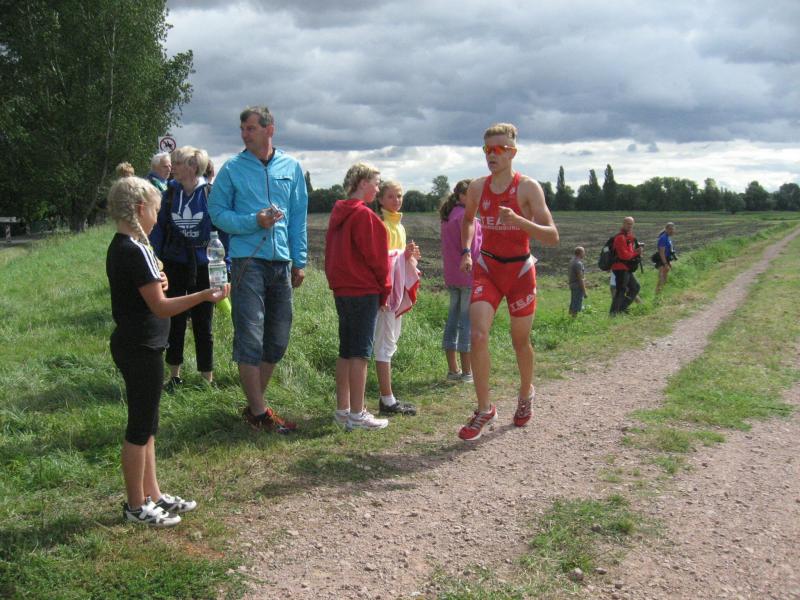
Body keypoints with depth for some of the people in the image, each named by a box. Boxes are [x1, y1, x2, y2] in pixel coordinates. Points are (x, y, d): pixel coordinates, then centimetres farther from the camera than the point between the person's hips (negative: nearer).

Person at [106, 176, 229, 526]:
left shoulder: (120, 248, 10)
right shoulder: (135, 251, -21)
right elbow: (161, 307, -25)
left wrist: (155, 284, 10)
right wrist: (204, 295, -28)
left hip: (133, 345, 10)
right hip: (142, 350, -10)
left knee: (146, 425, 17)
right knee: (140, 428, 2)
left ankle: (152, 495, 28)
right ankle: (136, 506, 14)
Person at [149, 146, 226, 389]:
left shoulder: (211, 194, -8)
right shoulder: (169, 195, 0)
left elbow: (223, 231, -3)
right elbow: (157, 230, 5)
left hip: (203, 267, -2)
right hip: (174, 266, 3)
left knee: (203, 323, 7)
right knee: (174, 321, 11)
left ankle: (207, 376, 18)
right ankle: (174, 375, 24)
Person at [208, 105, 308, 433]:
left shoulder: (291, 167, 9)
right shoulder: (232, 169, 1)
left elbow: (299, 217, 12)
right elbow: (217, 212, 0)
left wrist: (299, 262, 8)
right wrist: (254, 221, -15)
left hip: (281, 262, 4)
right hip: (247, 261, -4)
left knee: (277, 340, 10)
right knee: (250, 339, -5)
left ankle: (254, 403, 25)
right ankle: (259, 413, 6)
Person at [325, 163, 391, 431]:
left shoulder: (338, 213, 12)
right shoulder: (364, 215, -14)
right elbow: (374, 256, -13)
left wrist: (336, 281, 16)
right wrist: (384, 289, -2)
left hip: (342, 290, 9)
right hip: (364, 290, -9)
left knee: (346, 351, 13)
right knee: (360, 352, -4)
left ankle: (342, 409, 18)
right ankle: (357, 414, -1)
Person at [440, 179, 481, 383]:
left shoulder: (447, 217, 13)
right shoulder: (466, 216, -13)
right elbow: (472, 248, -15)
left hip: (451, 276, 8)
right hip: (469, 275, -8)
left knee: (453, 318, 11)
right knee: (468, 320, -3)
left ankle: (452, 370, 15)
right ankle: (467, 372, 1)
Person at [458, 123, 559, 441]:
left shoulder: (528, 188, -12)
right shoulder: (477, 187, 1)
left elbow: (552, 237, -18)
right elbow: (468, 219, 23)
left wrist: (518, 220, -33)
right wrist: (466, 251, 7)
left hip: (520, 270, -2)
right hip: (486, 268, 2)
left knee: (520, 341, 11)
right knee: (478, 336, -16)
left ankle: (526, 393, 40)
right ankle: (485, 410, -4)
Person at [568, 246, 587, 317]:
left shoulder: (572, 261, 11)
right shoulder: (578, 263, -19)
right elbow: (580, 279, -21)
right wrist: (584, 292, -18)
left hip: (572, 285, 10)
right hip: (578, 287, -10)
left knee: (572, 305, 17)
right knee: (576, 307, -5)